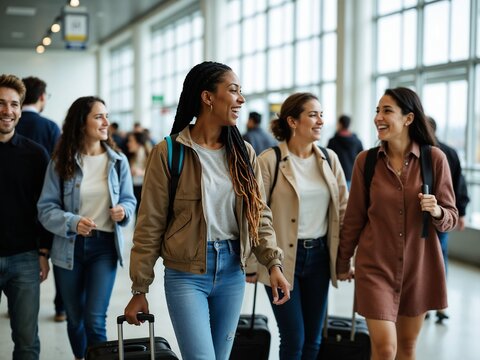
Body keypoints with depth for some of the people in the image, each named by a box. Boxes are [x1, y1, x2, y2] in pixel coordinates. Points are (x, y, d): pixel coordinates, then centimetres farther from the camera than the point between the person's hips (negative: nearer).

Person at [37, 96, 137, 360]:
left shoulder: (118, 161, -1)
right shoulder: (60, 162, -5)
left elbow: (129, 200, 9)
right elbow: (46, 207, -7)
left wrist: (124, 211, -14)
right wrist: (72, 222, -25)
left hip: (104, 245, 0)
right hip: (69, 247, 1)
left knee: (95, 319, -10)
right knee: (74, 318, 15)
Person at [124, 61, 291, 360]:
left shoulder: (243, 153, 4)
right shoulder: (169, 152, -9)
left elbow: (259, 213, 6)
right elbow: (150, 225, -6)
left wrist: (273, 262, -10)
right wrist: (140, 289, -5)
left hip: (232, 272, 5)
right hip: (186, 274, -4)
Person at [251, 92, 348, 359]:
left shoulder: (329, 159, 5)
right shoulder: (270, 160, -11)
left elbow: (344, 209, 9)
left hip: (319, 256, 5)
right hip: (282, 258, -5)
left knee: (313, 338, 12)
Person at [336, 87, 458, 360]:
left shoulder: (434, 158, -5)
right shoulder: (366, 160, -3)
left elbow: (451, 217, 1)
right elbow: (354, 217, 5)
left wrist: (437, 211, -22)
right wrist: (343, 263, 11)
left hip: (419, 265, 1)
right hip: (376, 265, -1)